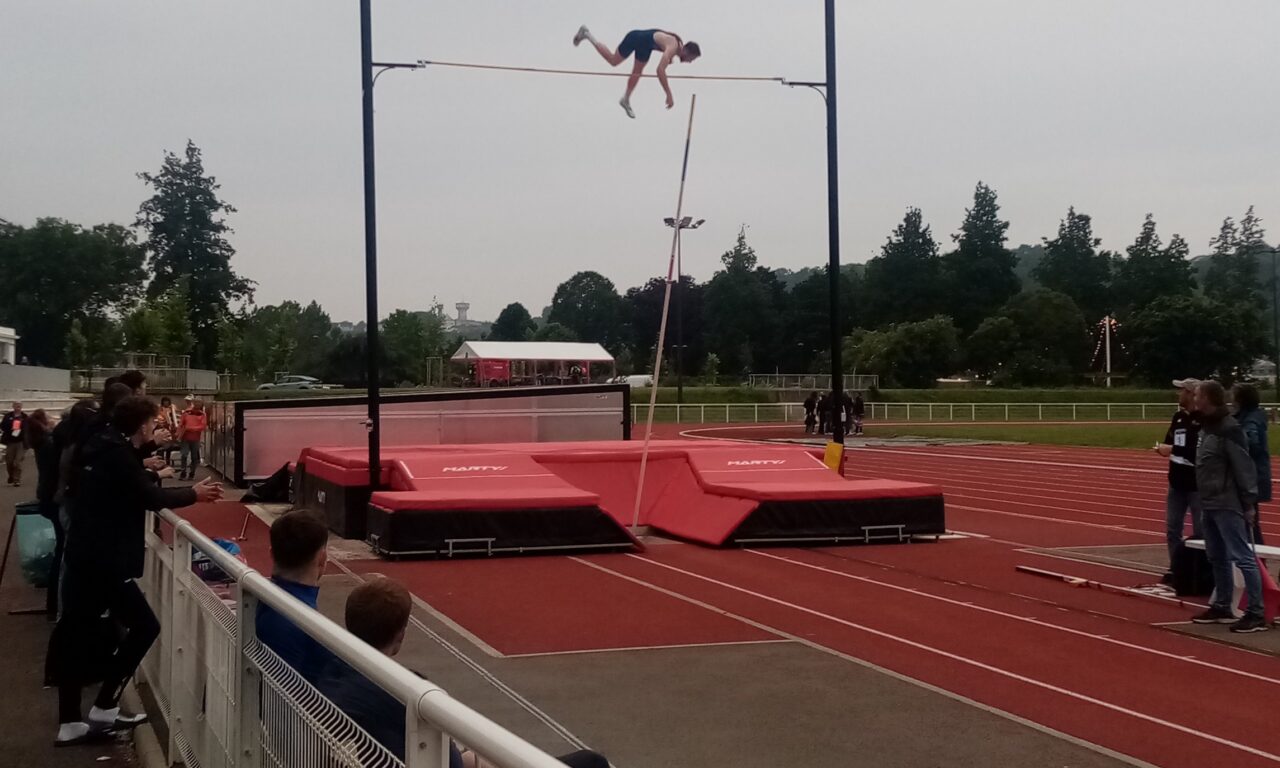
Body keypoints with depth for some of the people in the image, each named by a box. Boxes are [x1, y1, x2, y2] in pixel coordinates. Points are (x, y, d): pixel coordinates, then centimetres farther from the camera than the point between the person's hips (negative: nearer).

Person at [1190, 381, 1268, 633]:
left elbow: (1244, 468, -17)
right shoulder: (1207, 426, 12)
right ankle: (1222, 607, 25)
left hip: (1228, 505, -10)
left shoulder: (1229, 429, -15)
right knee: (1217, 558, 16)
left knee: (1242, 557, -8)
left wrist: (1248, 503, -18)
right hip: (1210, 504, 10)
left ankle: (1256, 614, -8)